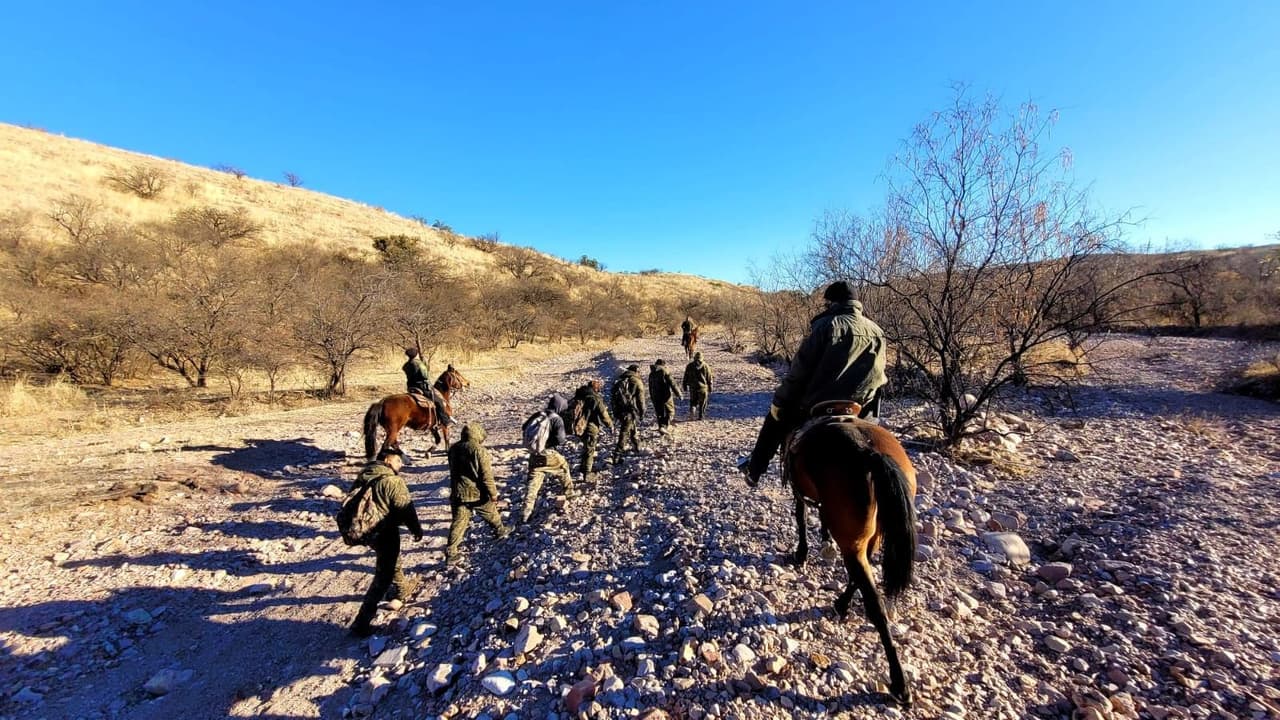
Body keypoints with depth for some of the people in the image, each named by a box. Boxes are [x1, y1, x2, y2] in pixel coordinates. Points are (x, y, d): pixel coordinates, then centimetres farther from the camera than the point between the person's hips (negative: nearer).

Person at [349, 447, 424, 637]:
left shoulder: (363, 476, 3)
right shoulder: (392, 480, -23)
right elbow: (406, 508, -19)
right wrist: (417, 529, -4)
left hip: (367, 531, 9)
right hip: (385, 533, -9)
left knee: (391, 560, 30)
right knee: (383, 577, 3)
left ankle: (401, 588, 49)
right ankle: (362, 623, 7)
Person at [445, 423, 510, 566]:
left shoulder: (453, 449, 2)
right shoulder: (480, 450, -20)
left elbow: (454, 472, 15)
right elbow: (486, 475, -19)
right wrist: (493, 493, -8)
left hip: (458, 493, 4)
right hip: (477, 493, -4)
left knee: (458, 522, 9)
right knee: (490, 513, 20)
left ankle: (450, 553, 7)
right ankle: (500, 530, 41)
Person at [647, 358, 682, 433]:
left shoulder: (651, 374, 10)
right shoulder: (665, 371, -9)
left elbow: (650, 387, 16)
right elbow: (672, 383, -13)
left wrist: (652, 397, 25)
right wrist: (678, 394, -8)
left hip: (655, 397, 5)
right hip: (666, 396, -5)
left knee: (659, 413, 14)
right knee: (670, 411, 8)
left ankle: (661, 426, 9)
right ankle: (666, 426, -6)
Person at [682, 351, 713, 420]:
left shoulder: (689, 366, 1)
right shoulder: (705, 366, -1)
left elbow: (685, 378, 4)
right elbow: (709, 379, 2)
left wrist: (685, 387, 12)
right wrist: (710, 389, 8)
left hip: (692, 387, 1)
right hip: (703, 387, -1)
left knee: (693, 401, 16)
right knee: (702, 403, 10)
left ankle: (692, 410, -7)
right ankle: (701, 416, 11)